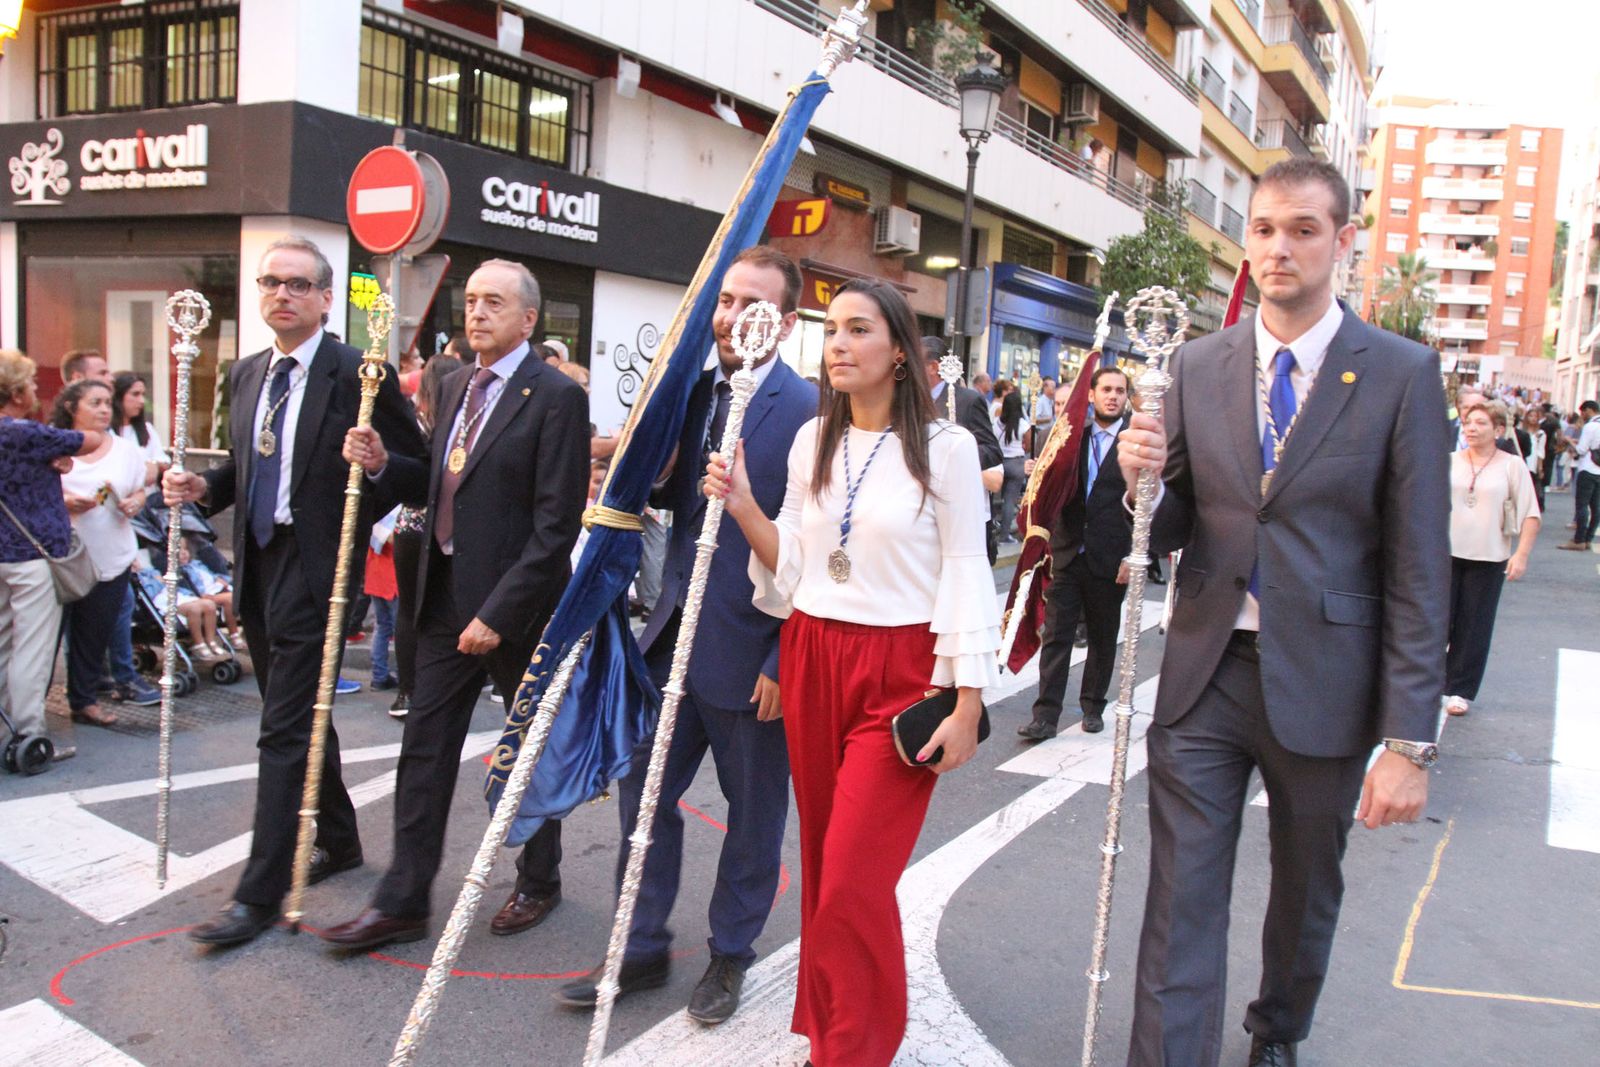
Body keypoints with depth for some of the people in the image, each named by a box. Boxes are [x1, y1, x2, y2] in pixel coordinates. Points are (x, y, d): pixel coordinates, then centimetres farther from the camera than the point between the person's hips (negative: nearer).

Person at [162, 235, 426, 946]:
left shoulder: (358, 374, -10)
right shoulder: (245, 375, 12)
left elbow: (415, 465, -5)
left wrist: (354, 518, -15)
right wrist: (203, 487, 2)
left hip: (315, 568, -8)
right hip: (257, 565, 8)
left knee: (285, 729, -5)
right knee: (296, 719, 18)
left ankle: (259, 893, 3)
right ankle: (338, 841, 35)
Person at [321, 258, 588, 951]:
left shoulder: (556, 397, -14)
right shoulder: (456, 385, 11)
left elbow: (557, 523, -18)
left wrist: (498, 612, -20)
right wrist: (383, 464, -2)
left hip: (517, 607, -7)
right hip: (445, 596, 7)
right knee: (425, 747, 8)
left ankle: (539, 882, 31)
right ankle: (402, 902, 19)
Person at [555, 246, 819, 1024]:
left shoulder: (808, 411, -14)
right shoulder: (693, 391, 7)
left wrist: (786, 661, -16)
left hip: (753, 652, -6)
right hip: (676, 632, 6)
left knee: (754, 812, 13)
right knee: (643, 789, 13)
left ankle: (730, 953, 34)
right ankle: (643, 950, 32)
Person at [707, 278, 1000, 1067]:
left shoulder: (944, 448, -7)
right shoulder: (812, 441, 8)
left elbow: (966, 577, -6)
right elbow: (792, 566, 10)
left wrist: (967, 706, -9)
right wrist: (742, 507, -5)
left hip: (900, 672, -5)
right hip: (811, 660, 5)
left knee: (853, 876, -7)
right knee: (823, 860, 13)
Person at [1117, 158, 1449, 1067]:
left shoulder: (1402, 374, -6)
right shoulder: (1200, 366, 4)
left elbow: (1420, 572, -8)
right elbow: (1173, 532, 7)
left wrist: (1409, 741, -11)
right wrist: (1143, 477, -17)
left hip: (1322, 683, -1)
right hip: (1205, 679, 1)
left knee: (1307, 895, 20)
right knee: (1181, 911, 2)